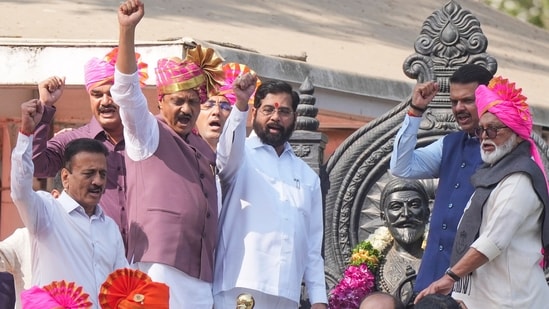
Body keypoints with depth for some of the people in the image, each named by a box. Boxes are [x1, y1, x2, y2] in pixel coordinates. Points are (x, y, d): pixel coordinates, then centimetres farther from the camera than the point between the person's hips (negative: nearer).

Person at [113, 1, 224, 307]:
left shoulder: (203, 148, 22)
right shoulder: (148, 133, 3)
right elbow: (127, 92, -14)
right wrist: (128, 30, -24)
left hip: (200, 273, 7)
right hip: (160, 266, -7)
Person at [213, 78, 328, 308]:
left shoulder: (307, 176, 21)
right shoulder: (240, 156, 7)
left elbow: (313, 244, 19)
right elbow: (228, 151, -19)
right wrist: (240, 105, -34)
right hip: (239, 290, -5)